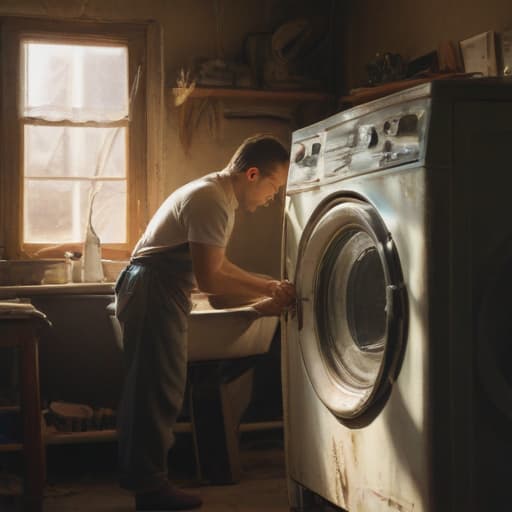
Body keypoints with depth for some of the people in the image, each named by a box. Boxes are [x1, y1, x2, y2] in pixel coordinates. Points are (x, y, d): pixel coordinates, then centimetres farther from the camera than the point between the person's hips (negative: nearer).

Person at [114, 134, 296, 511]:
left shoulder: (216, 195, 14)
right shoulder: (212, 202, -19)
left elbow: (218, 266, 17)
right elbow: (208, 279, -22)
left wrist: (270, 286, 10)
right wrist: (265, 299, -14)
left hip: (160, 295, 10)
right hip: (152, 294, -10)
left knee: (157, 391, 13)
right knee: (158, 391, -4)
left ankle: (146, 481, 22)